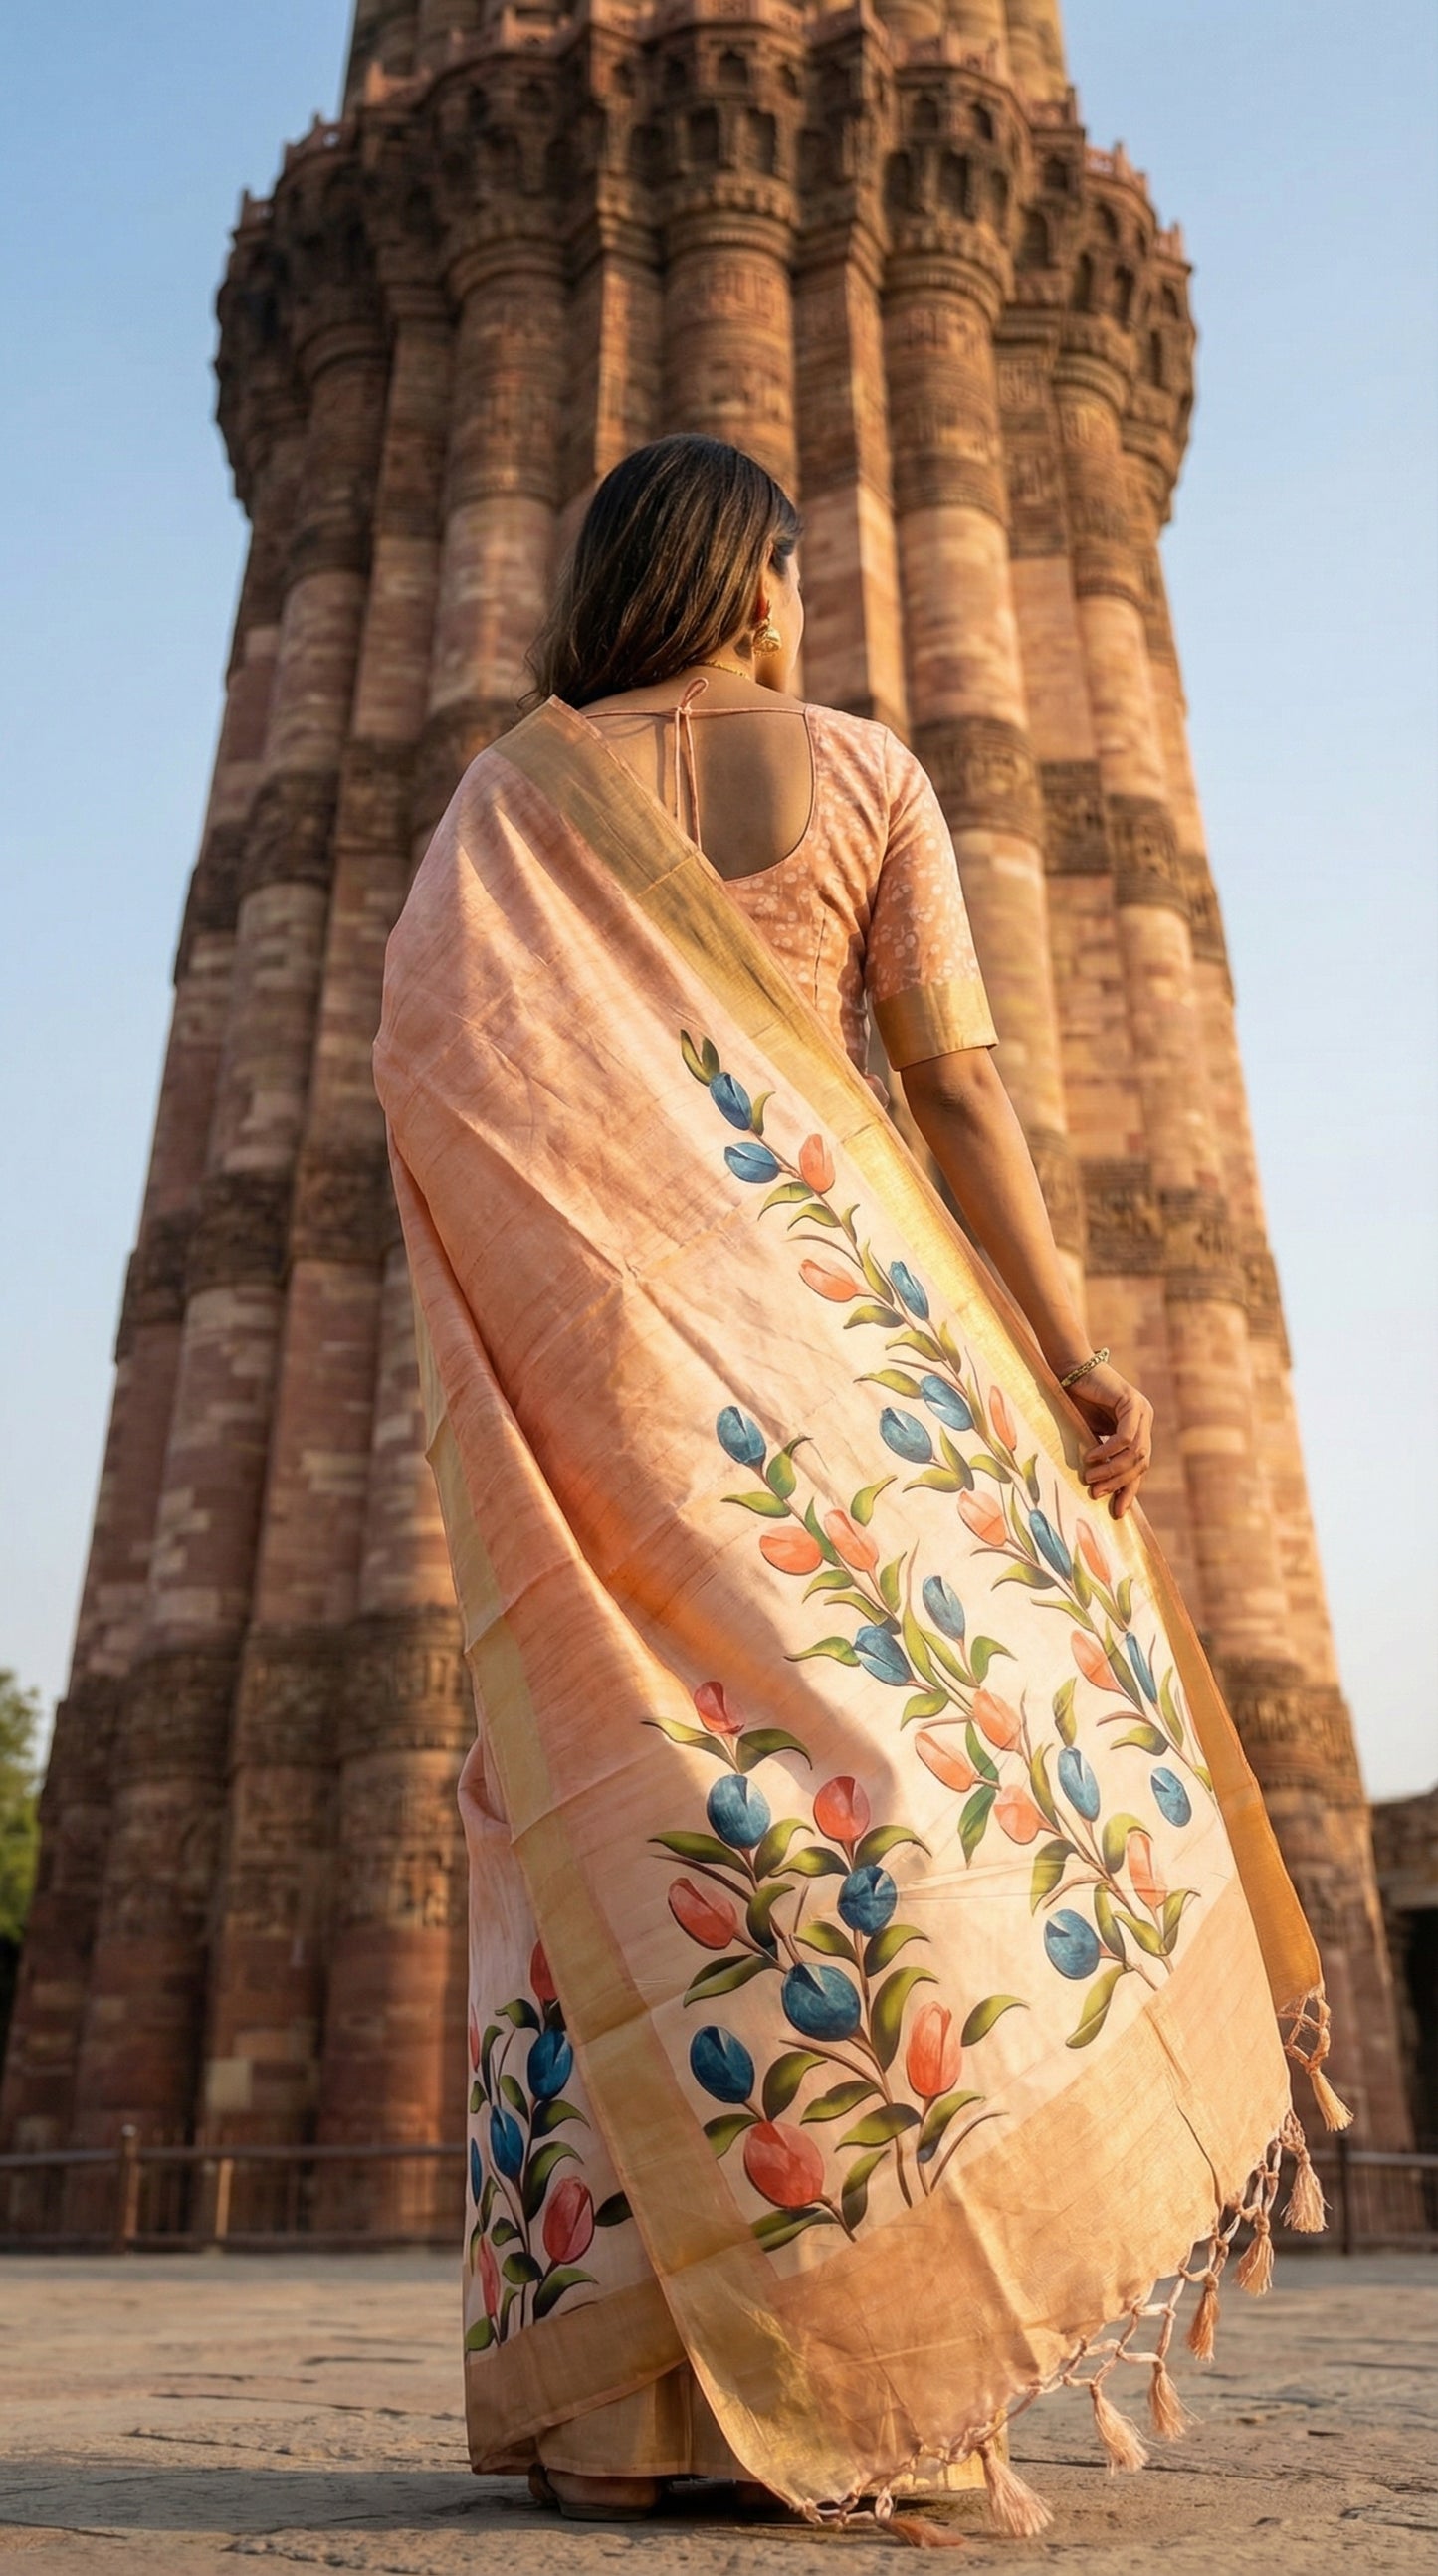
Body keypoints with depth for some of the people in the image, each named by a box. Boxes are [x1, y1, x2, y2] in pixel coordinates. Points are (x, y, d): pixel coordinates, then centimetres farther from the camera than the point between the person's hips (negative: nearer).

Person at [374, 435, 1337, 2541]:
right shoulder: (866, 770, 13)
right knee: (920, 1718, 0)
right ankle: (898, 2381, -1)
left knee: (638, 1799, -2)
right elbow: (955, 1079, 2)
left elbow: (427, 1057, 1)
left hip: (595, 1317, 2)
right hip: (824, 1282, -1)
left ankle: (631, 2389, -1)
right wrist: (1064, 1349, 0)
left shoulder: (512, 792, 16)